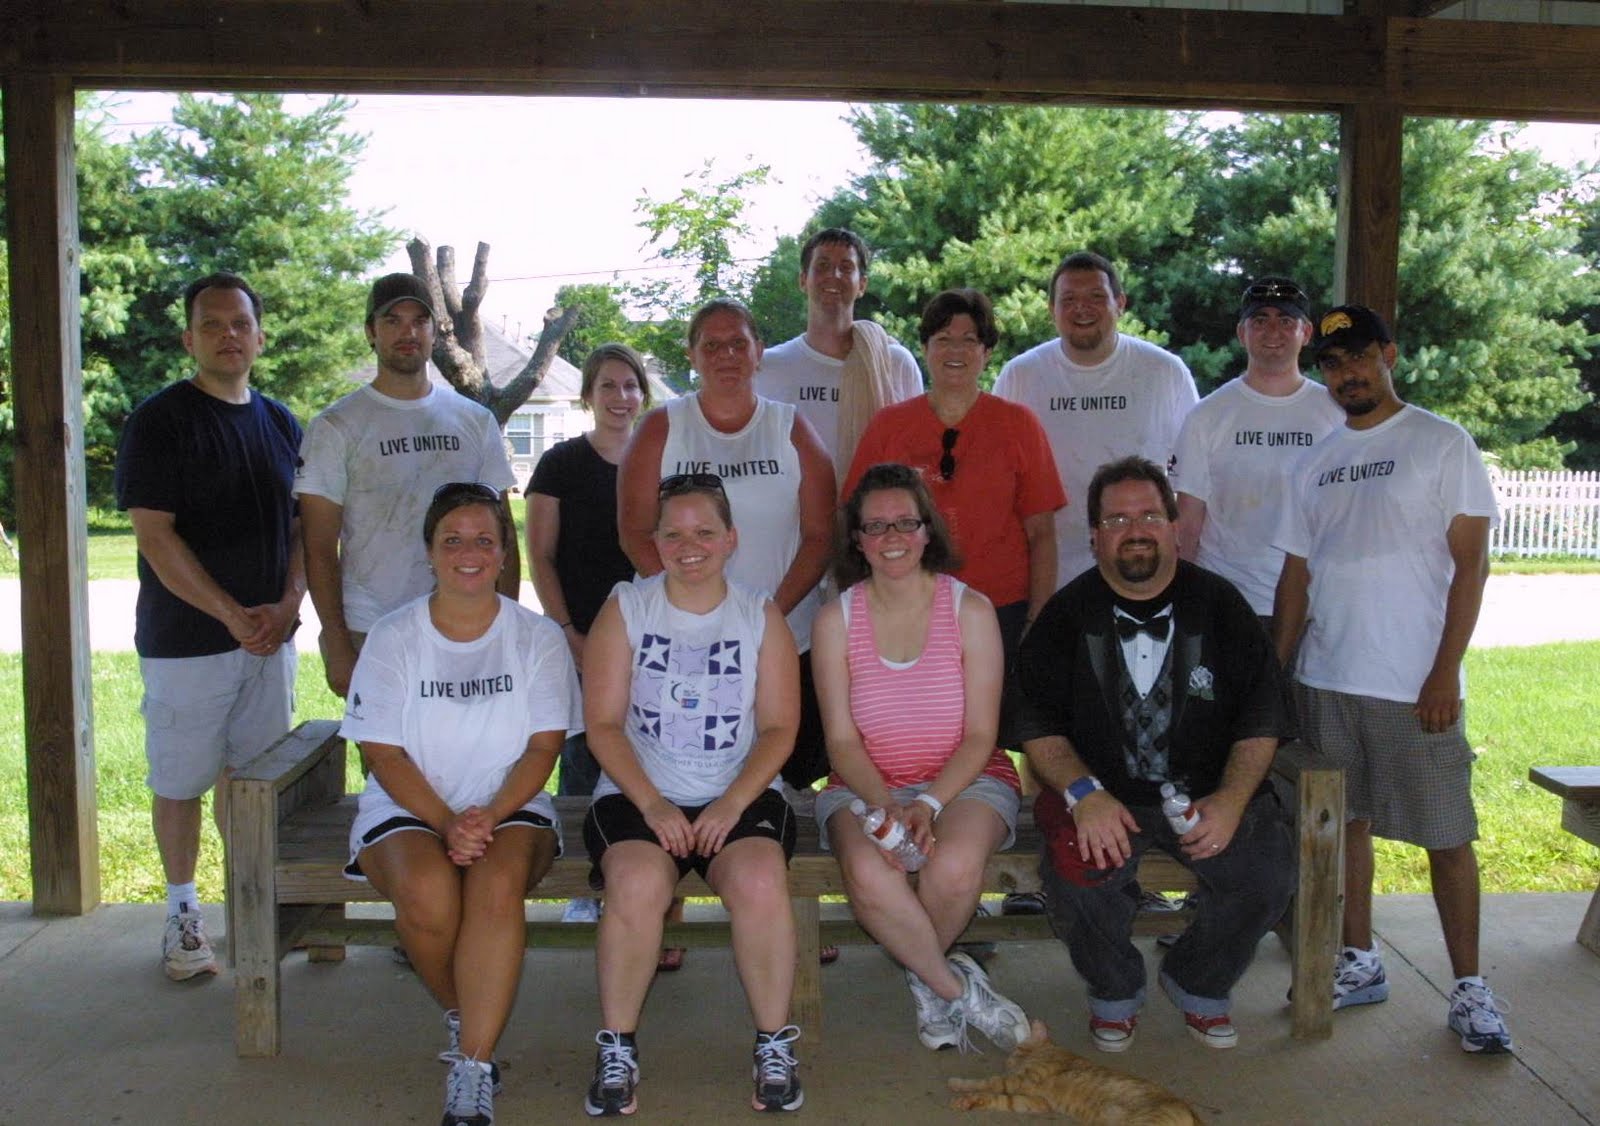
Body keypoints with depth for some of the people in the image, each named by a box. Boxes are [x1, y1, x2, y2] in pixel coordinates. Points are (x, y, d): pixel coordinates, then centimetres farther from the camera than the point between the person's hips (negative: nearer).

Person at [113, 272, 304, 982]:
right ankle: (182, 914, 20)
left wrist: (287, 605, -5)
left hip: (270, 634, 4)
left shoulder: (280, 424, 11)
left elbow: (302, 527, 12)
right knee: (180, 782, 5)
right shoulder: (160, 420, -6)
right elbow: (155, 535, -12)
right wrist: (233, 615, -17)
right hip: (185, 638, -4)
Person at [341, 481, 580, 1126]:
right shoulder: (393, 637, 3)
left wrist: (489, 816, -19)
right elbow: (383, 751, -3)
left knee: (496, 888, -33)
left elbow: (544, 746, -2)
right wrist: (445, 823, -18)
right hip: (408, 809, 1)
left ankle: (473, 1072, -25)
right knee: (428, 893, -31)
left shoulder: (537, 637, 4)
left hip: (512, 808, 0)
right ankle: (463, 1019, -1)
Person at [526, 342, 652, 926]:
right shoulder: (562, 463, 0)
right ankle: (583, 888, 13)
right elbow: (540, 557, -1)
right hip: (581, 638, -3)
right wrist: (569, 634, -9)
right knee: (583, 759, 1)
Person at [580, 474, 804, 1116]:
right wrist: (652, 804, -14)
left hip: (741, 794, 1)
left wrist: (732, 803, -13)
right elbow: (604, 723, 0)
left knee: (761, 883, -30)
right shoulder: (626, 610, 6)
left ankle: (775, 1045, -9)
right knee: (638, 885, -31)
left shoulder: (760, 616, 8)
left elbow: (779, 727, 2)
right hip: (638, 794, 0)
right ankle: (617, 1050, -11)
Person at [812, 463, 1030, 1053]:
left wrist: (929, 804, -19)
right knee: (868, 874, -33)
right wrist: (885, 806, -19)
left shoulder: (970, 610, -2)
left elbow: (980, 735, -3)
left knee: (955, 866, -34)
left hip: (965, 781, 0)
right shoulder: (836, 619, 1)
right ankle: (958, 989, -7)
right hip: (866, 785, 1)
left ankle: (928, 983, 0)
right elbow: (842, 741, -2)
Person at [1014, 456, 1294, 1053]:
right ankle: (1115, 992, 5)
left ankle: (1198, 984, 11)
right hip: (1101, 792, -1)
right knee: (1074, 870, -29)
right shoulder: (1068, 613, 3)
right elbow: (1039, 725, -2)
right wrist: (1085, 794, -20)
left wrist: (1231, 799, -14)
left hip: (1208, 790, 2)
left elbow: (1261, 719, 3)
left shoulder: (1219, 605, 5)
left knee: (1267, 873, -22)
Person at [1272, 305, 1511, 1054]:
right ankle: (1361, 963, 25)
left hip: (1416, 683, -4)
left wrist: (1445, 672, -13)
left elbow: (1471, 560, -6)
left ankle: (1469, 989, 14)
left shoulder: (1441, 444, -1)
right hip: (1326, 679, 5)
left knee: (1447, 835, 2)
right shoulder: (1316, 463, 12)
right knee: (1346, 822, 11)